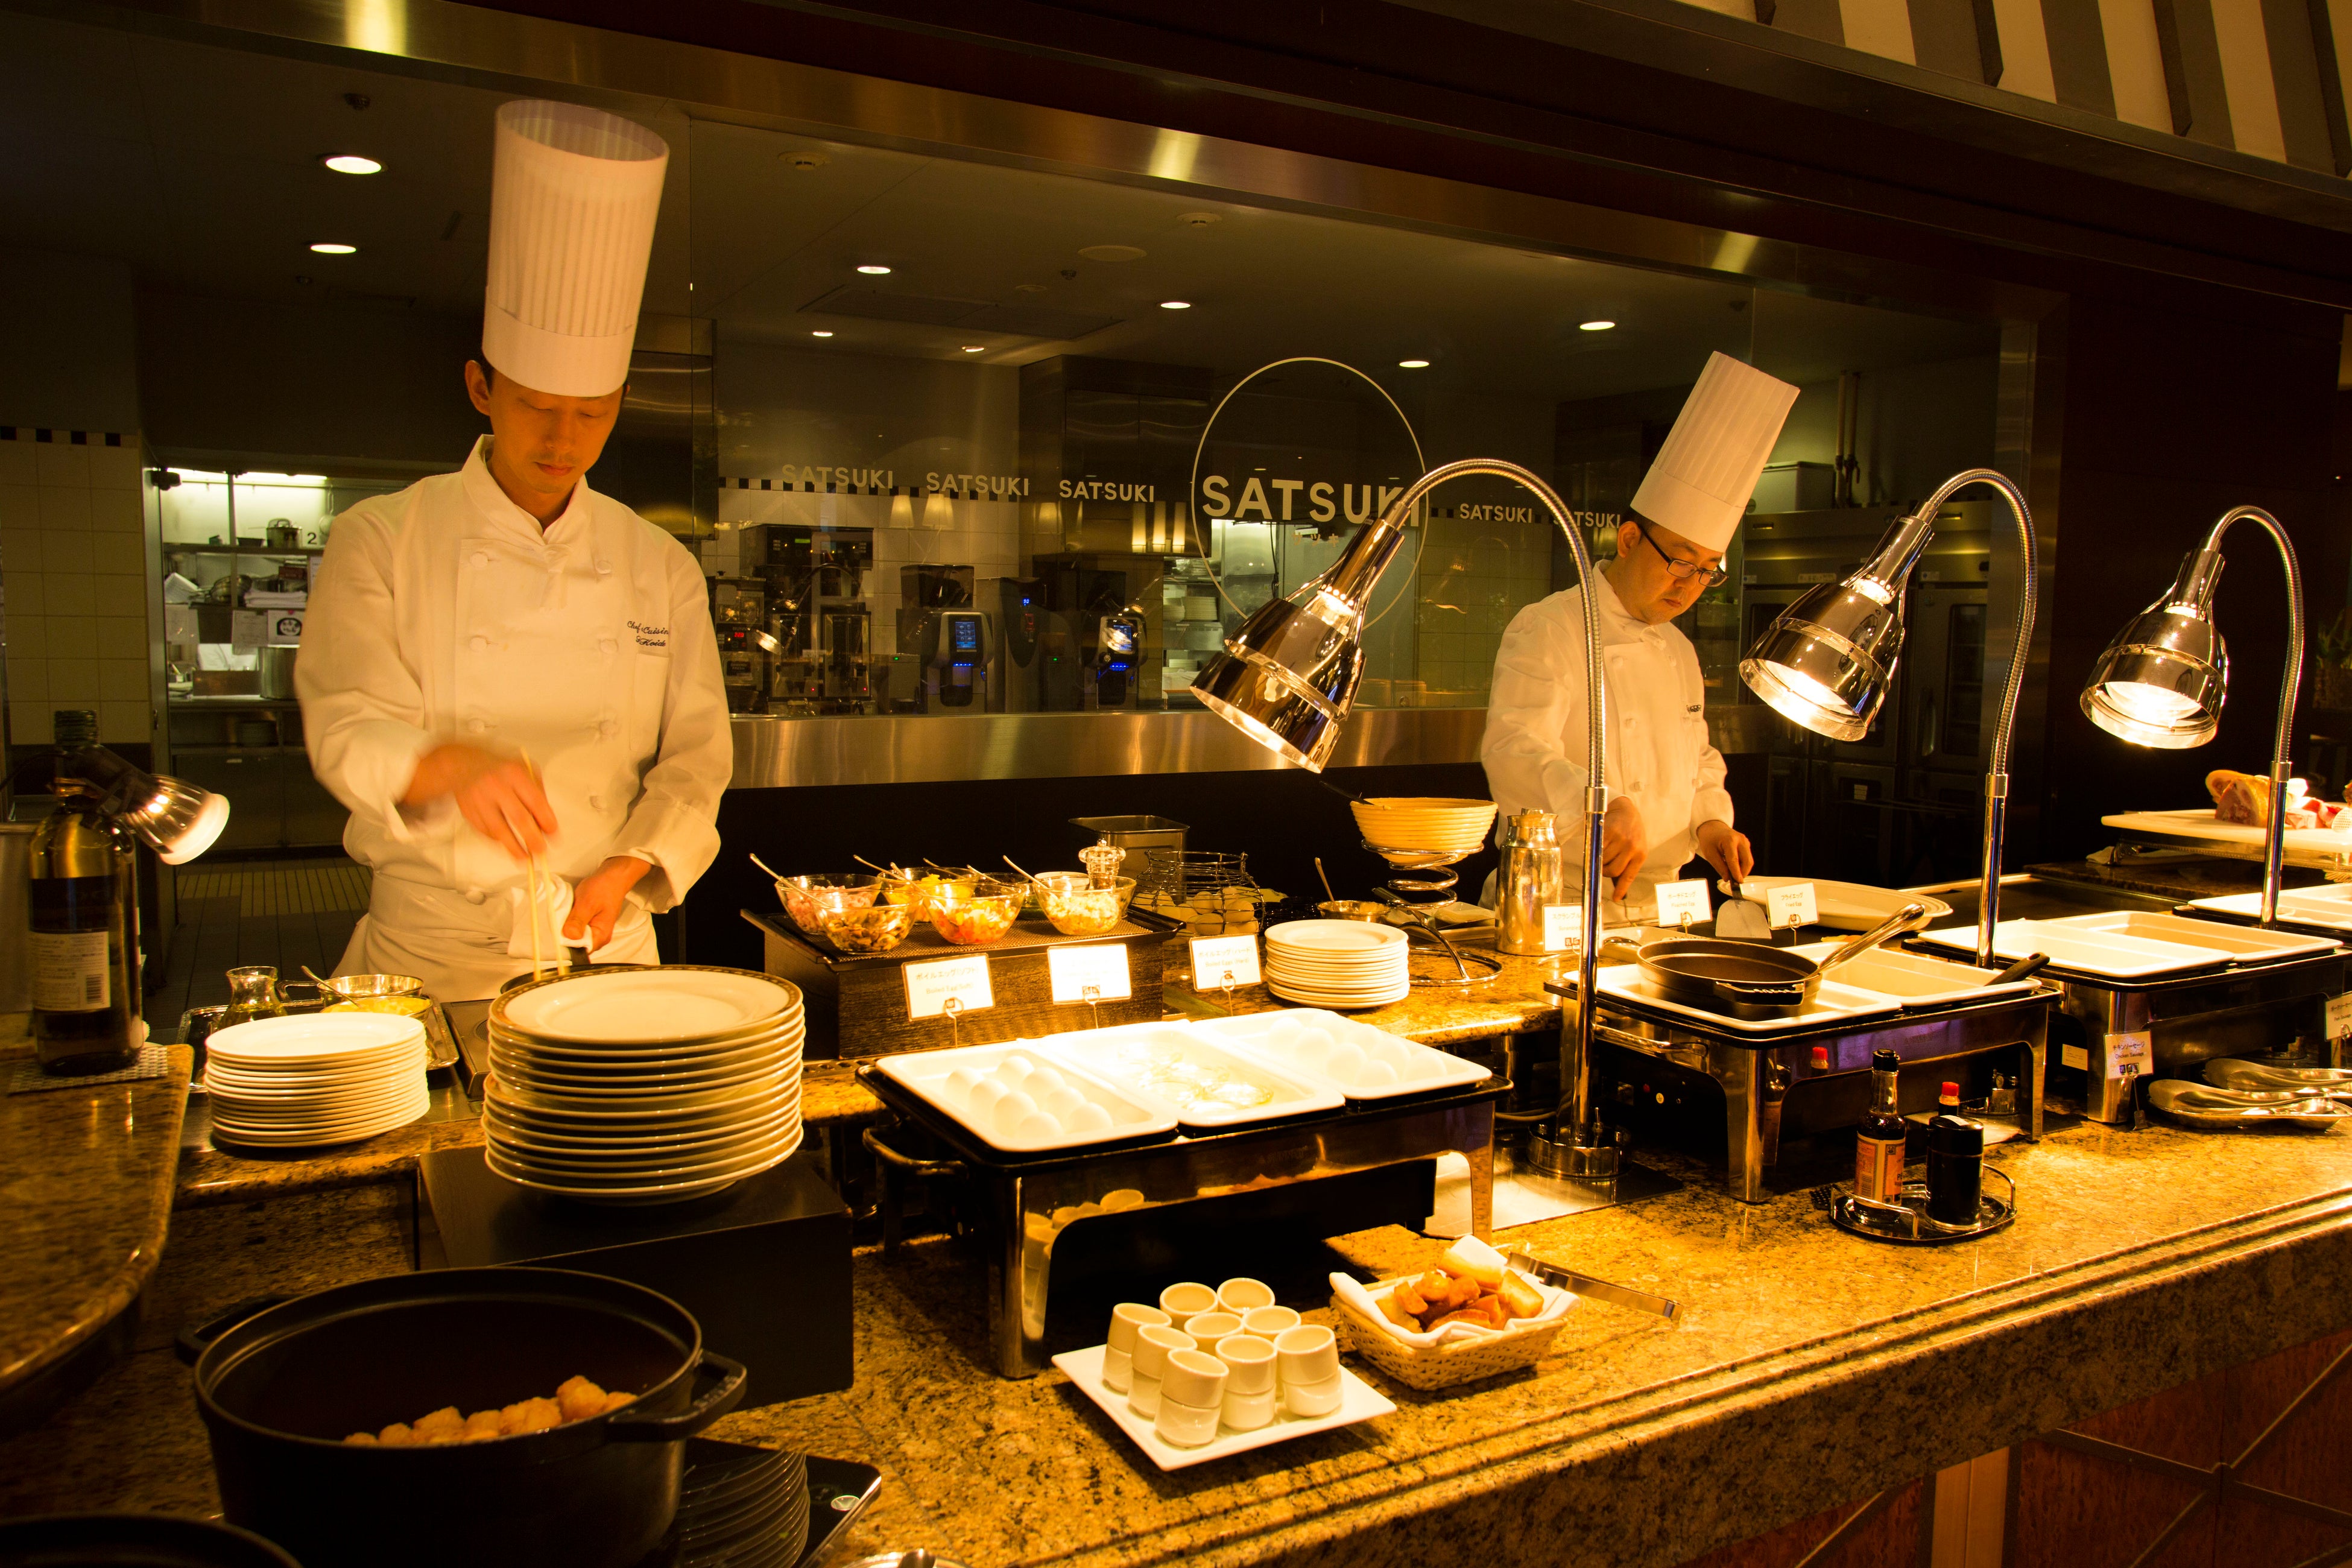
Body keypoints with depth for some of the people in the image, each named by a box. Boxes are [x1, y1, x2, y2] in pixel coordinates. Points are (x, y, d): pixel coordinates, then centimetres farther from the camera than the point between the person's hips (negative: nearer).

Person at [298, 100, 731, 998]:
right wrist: (452, 765, -33)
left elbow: (696, 753, 5)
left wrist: (624, 873, -12)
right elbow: (348, 730, -11)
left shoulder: (661, 568, 5)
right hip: (428, 950, -2)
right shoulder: (380, 541, -2)